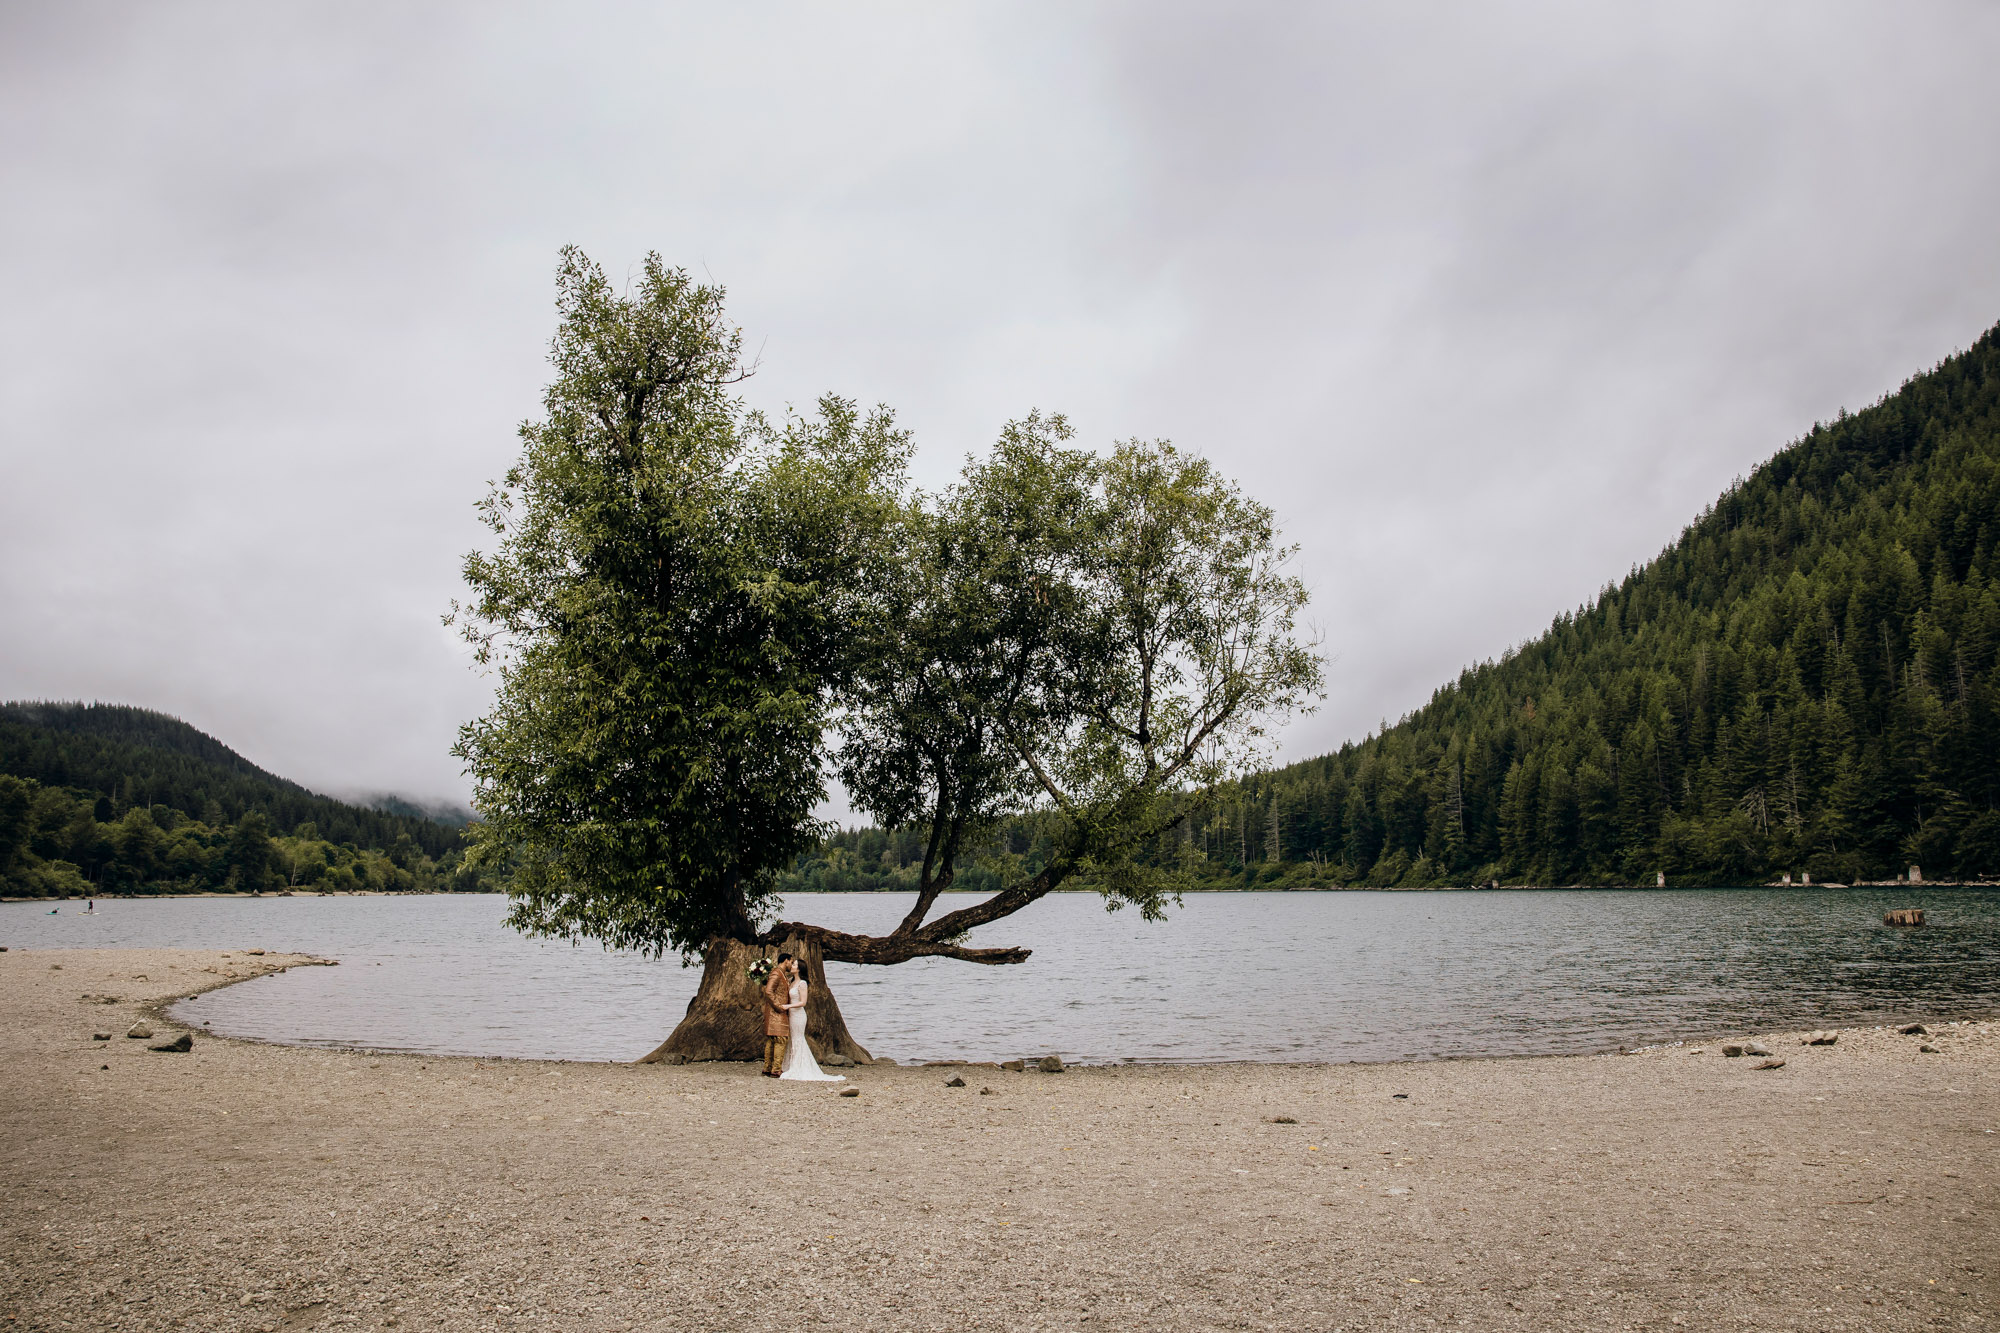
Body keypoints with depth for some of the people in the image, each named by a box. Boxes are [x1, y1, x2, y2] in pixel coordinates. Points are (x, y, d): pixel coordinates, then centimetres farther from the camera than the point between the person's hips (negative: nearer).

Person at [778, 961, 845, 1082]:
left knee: (797, 1041, -2)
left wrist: (788, 1006, -22)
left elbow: (803, 1002, -18)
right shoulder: (793, 983, 12)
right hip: (793, 1015, 9)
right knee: (794, 1042, 12)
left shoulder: (802, 984, -14)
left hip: (798, 1015, -9)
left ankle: (798, 1071, 4)